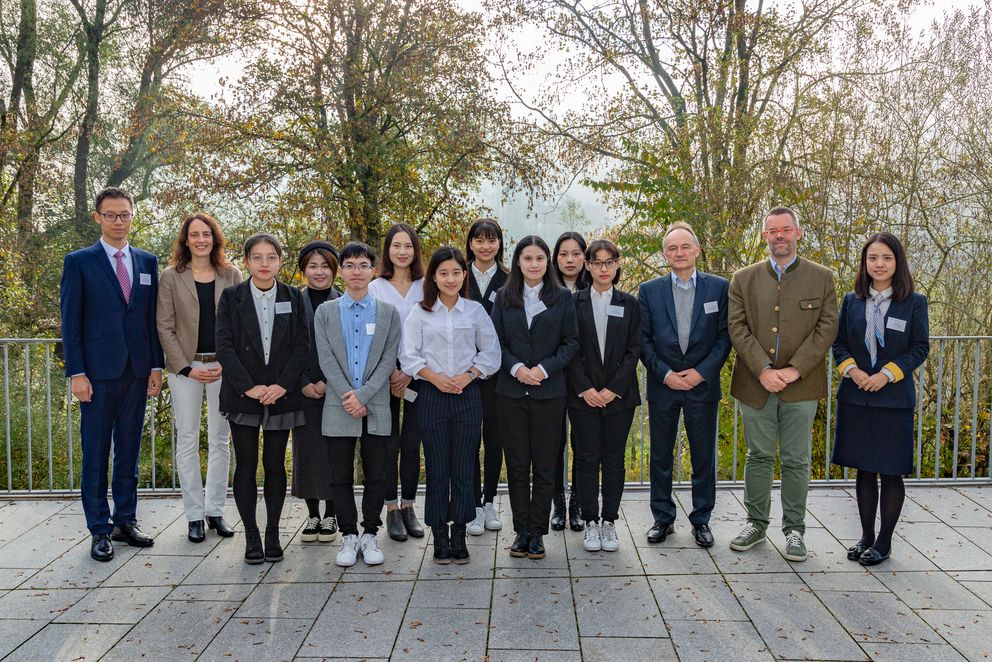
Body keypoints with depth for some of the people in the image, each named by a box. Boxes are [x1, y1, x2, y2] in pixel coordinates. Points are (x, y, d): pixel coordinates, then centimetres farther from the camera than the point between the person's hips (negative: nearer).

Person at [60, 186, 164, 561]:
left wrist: (156, 365, 5)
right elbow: (70, 321, -3)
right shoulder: (79, 262, 0)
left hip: (137, 371, 4)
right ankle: (99, 530, 11)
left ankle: (125, 521, 21)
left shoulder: (147, 262, 11)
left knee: (129, 449, 11)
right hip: (98, 371, -3)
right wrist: (76, 373, -9)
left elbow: (153, 317, 11)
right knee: (96, 452, 2)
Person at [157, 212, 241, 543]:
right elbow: (165, 327, -1)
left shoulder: (231, 275, 5)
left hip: (223, 366, 1)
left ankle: (215, 510, 18)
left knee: (220, 439, 6)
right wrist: (187, 368, -8)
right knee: (187, 440, 3)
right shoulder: (171, 277, 2)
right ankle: (194, 515, 12)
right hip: (185, 367, -1)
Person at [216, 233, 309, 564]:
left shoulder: (293, 297, 5)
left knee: (276, 465, 6)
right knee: (246, 466, 3)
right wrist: (248, 387, -13)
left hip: (282, 396, 1)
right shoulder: (231, 297, 2)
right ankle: (251, 537, 12)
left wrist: (282, 385, -11)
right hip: (243, 396, -1)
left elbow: (302, 345, 1)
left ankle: (273, 534, 18)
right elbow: (224, 346, -5)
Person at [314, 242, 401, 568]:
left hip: (376, 409, 0)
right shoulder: (325, 312, 6)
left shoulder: (389, 313, 6)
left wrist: (363, 395, -13)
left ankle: (370, 534, 19)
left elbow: (388, 360, -2)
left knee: (376, 476, 6)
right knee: (341, 477, 6)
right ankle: (349, 536, 19)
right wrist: (348, 397, -12)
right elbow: (326, 360, -1)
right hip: (338, 408, 0)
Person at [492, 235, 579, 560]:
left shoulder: (562, 297, 3)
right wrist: (516, 368, -12)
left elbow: (571, 342, 0)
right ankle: (521, 531, 17)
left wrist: (544, 369, -12)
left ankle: (537, 532, 15)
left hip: (549, 392, -1)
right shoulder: (504, 298, 7)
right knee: (516, 464, 6)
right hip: (511, 392, 1)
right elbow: (496, 341, 4)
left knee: (544, 465, 4)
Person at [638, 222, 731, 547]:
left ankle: (701, 520, 21)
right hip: (662, 386, 1)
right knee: (661, 456, 8)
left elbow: (725, 337, -1)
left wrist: (701, 371, -11)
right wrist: (665, 373, -10)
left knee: (704, 457, 7)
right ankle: (663, 518, 22)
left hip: (703, 384, 0)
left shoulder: (719, 287, 1)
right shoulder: (649, 290, 3)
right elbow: (644, 340, 1)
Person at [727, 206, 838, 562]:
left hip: (801, 385, -1)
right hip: (755, 384, 1)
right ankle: (756, 523, 23)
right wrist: (763, 370, -13)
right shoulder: (743, 279, 7)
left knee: (796, 460, 6)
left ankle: (794, 529, 18)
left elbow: (827, 327, -2)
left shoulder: (821, 278, 5)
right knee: (758, 457, 10)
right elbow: (737, 328, -1)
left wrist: (795, 370, -12)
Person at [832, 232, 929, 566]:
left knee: (891, 472, 3)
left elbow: (920, 348, -3)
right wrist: (852, 369, -10)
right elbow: (839, 343, 8)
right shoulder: (852, 300, 5)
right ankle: (866, 537, 23)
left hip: (894, 398, -2)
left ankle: (883, 542, 17)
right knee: (864, 469, 10)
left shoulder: (914, 302, -2)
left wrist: (887, 373, -15)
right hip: (856, 397, 3)